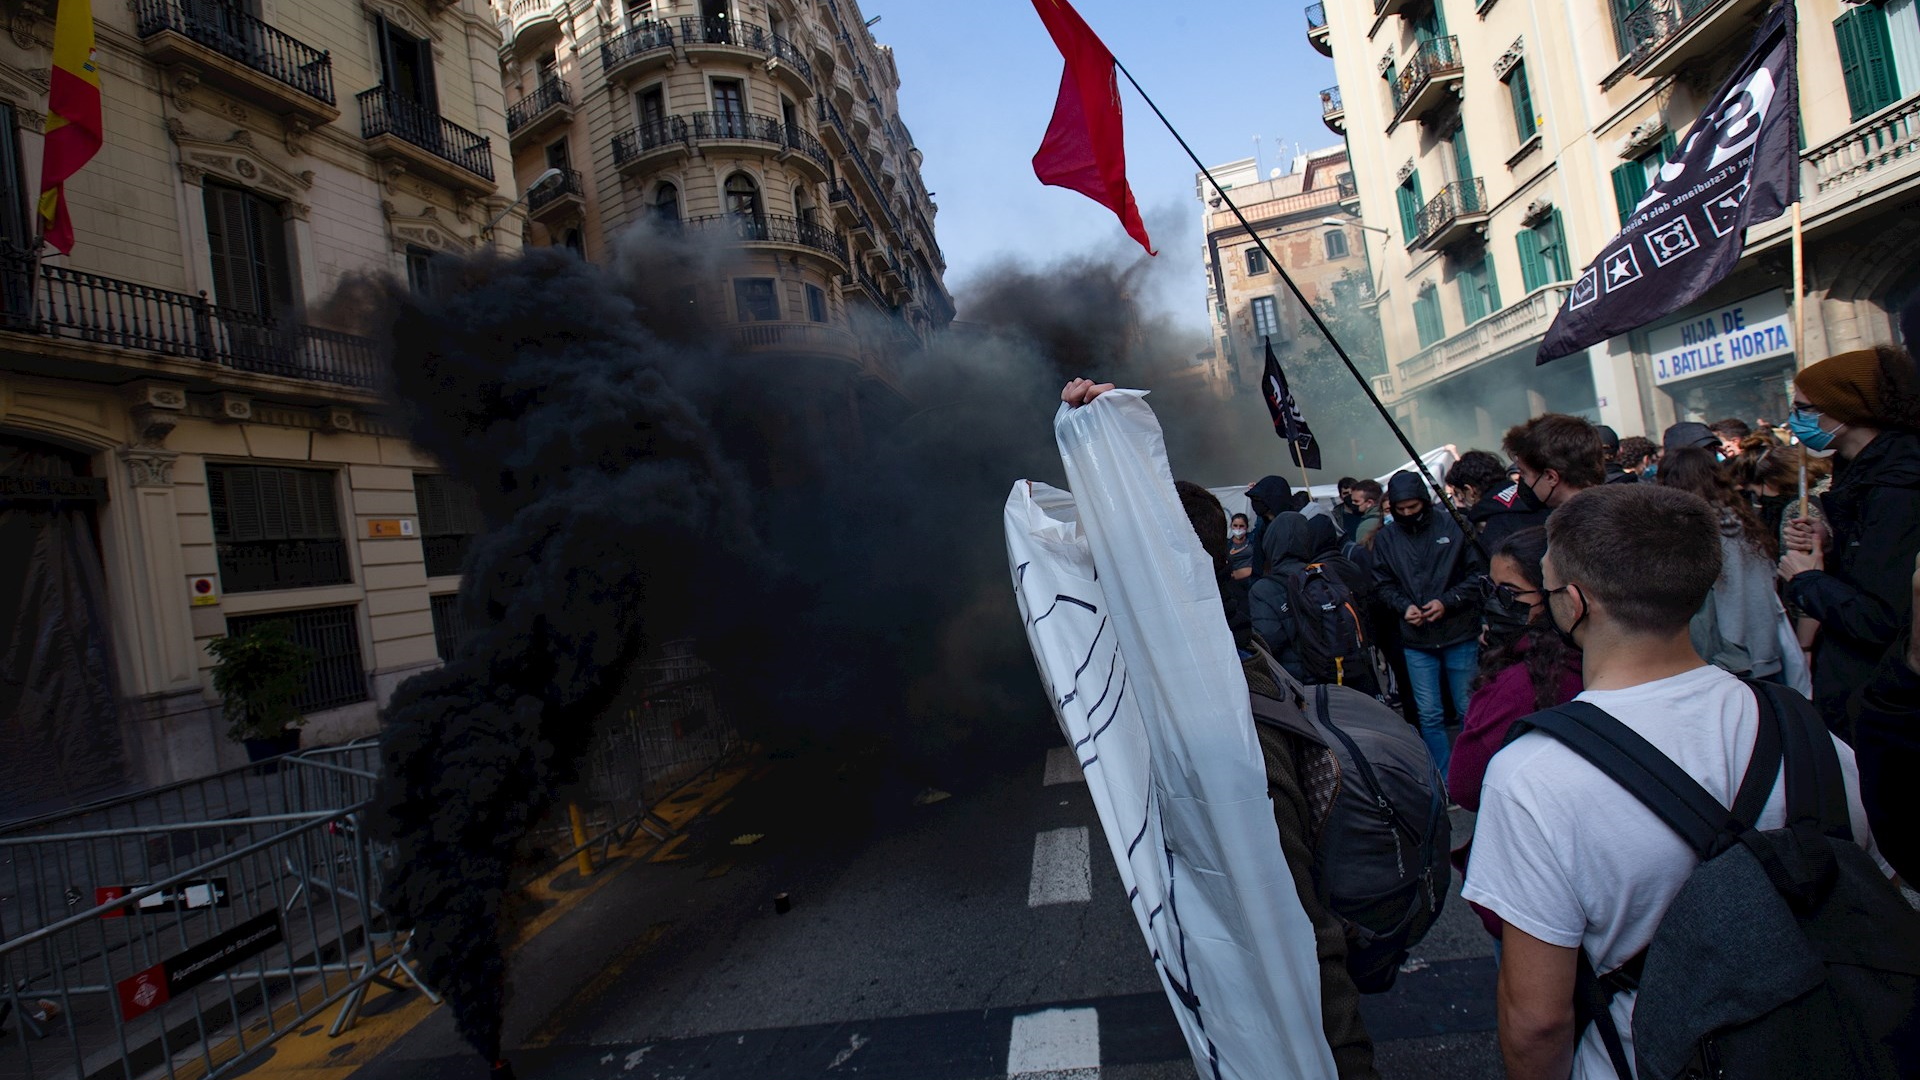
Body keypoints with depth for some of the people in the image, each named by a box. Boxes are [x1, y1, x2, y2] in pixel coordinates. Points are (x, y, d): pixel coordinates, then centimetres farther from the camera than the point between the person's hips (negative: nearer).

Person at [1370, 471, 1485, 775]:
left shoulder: (1453, 526, -4)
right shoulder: (1385, 538, 4)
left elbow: (1477, 574, -2)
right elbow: (1383, 584, 9)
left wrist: (1448, 602, -13)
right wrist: (1404, 606, -9)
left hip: (1460, 635, -2)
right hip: (1415, 640, 2)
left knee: (1469, 710, 8)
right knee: (1429, 714, 7)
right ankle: (1444, 781, 19)